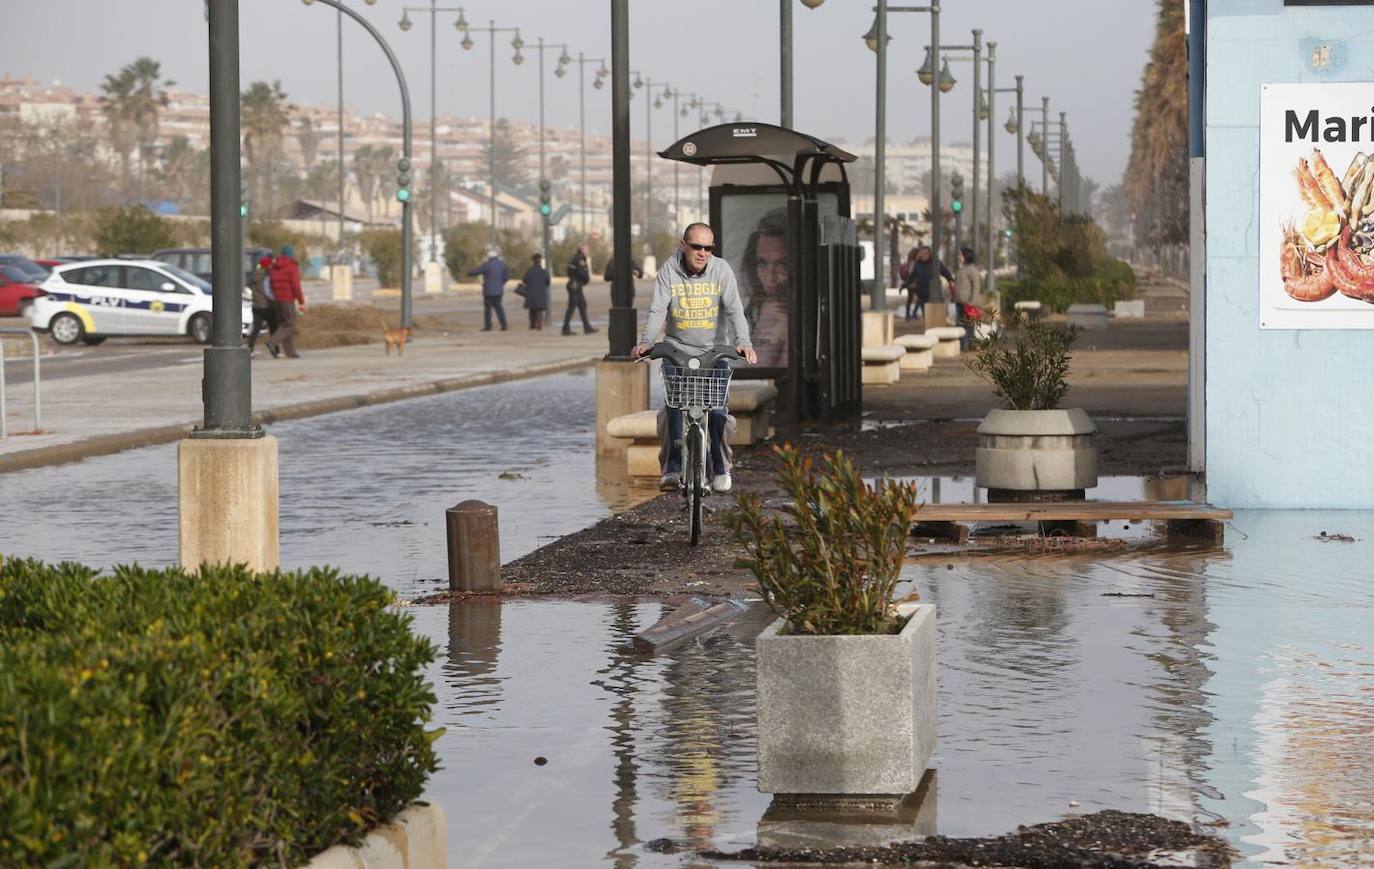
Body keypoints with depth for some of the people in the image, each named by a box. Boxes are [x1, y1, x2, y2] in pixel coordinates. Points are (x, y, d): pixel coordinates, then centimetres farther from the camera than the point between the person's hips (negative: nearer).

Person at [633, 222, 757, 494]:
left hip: (713, 349, 0)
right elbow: (657, 309, -14)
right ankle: (673, 467, -15)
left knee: (717, 408, -9)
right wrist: (646, 342, -30)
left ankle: (719, 469, 3)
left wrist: (743, 342, -30)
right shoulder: (670, 270, -7)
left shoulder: (722, 270, -6)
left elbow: (734, 309, -14)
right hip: (677, 348, 0)